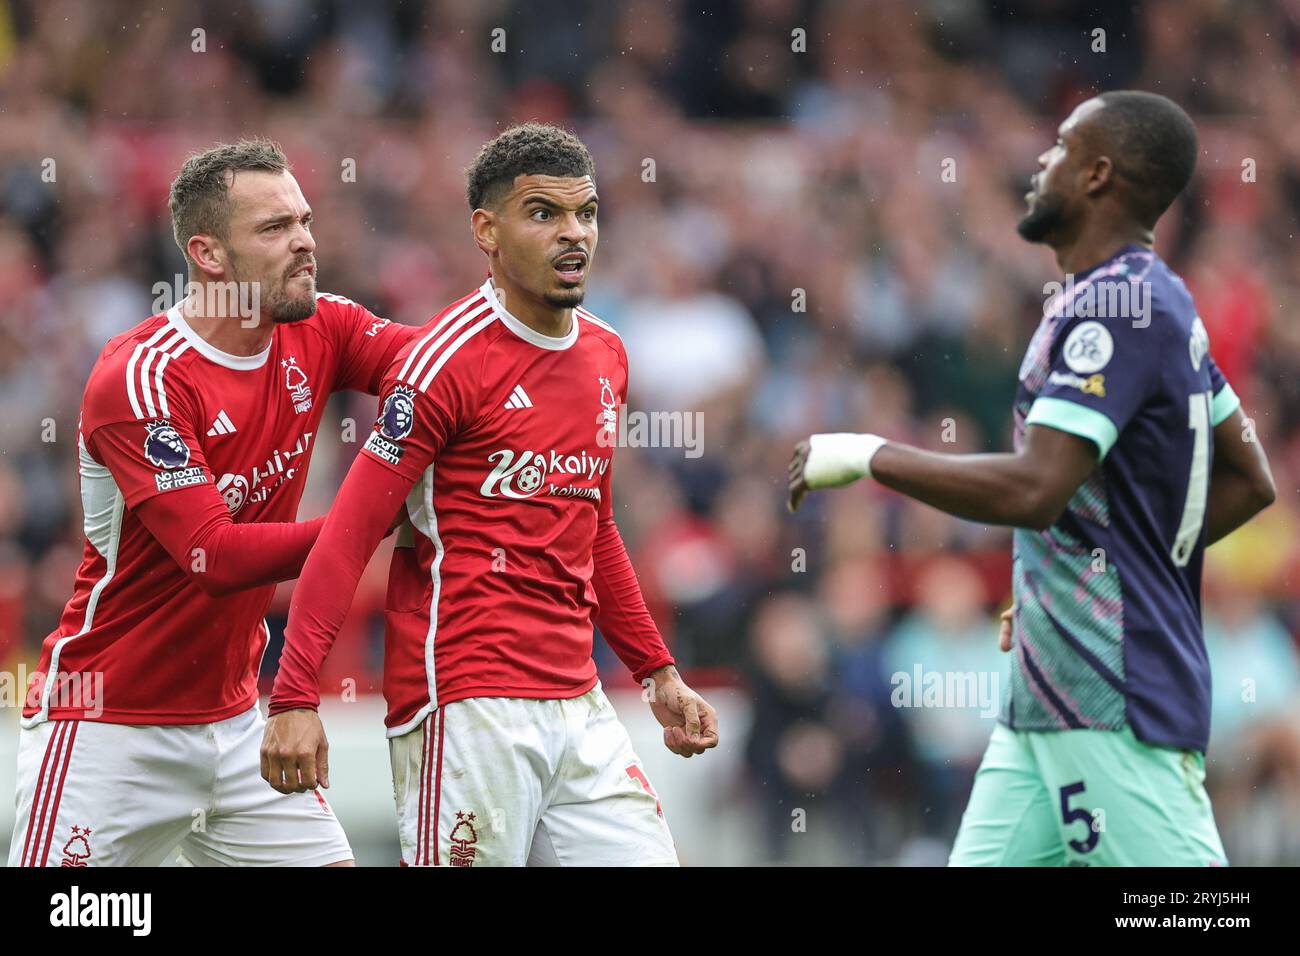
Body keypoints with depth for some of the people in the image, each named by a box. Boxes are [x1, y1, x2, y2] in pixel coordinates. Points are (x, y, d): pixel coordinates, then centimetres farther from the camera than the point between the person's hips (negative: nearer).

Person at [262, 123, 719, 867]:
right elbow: (349, 535, -13)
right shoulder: (450, 360, -10)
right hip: (466, 708, -7)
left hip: (577, 707, 7)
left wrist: (659, 673, 24)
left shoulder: (606, 354, 13)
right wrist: (295, 698, -20)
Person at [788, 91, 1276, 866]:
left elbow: (1034, 490, -24)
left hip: (1112, 701, -10)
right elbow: (1248, 482, 22)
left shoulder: (1113, 304, -14)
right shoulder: (1163, 301, 16)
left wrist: (870, 456, -13)